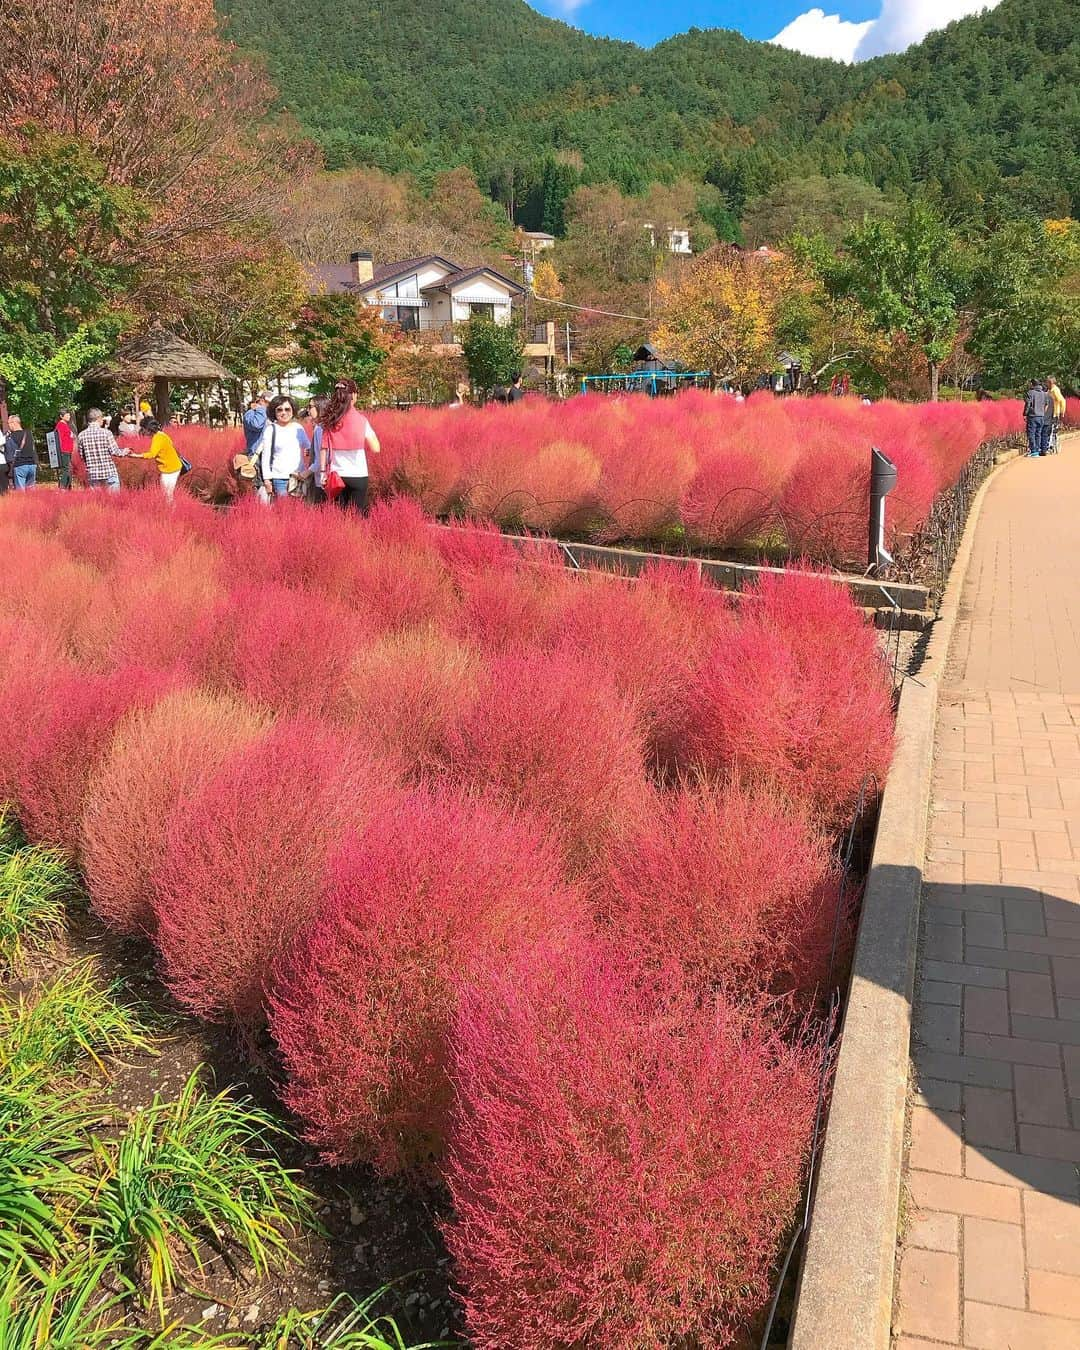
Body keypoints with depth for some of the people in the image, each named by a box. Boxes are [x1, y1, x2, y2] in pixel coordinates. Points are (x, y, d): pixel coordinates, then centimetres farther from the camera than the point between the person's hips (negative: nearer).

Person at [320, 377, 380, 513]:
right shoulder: (360, 419, -8)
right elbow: (375, 449, -10)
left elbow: (324, 448, -1)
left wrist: (323, 471, 5)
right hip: (358, 475, -3)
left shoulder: (329, 420, 0)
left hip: (336, 475, 3)